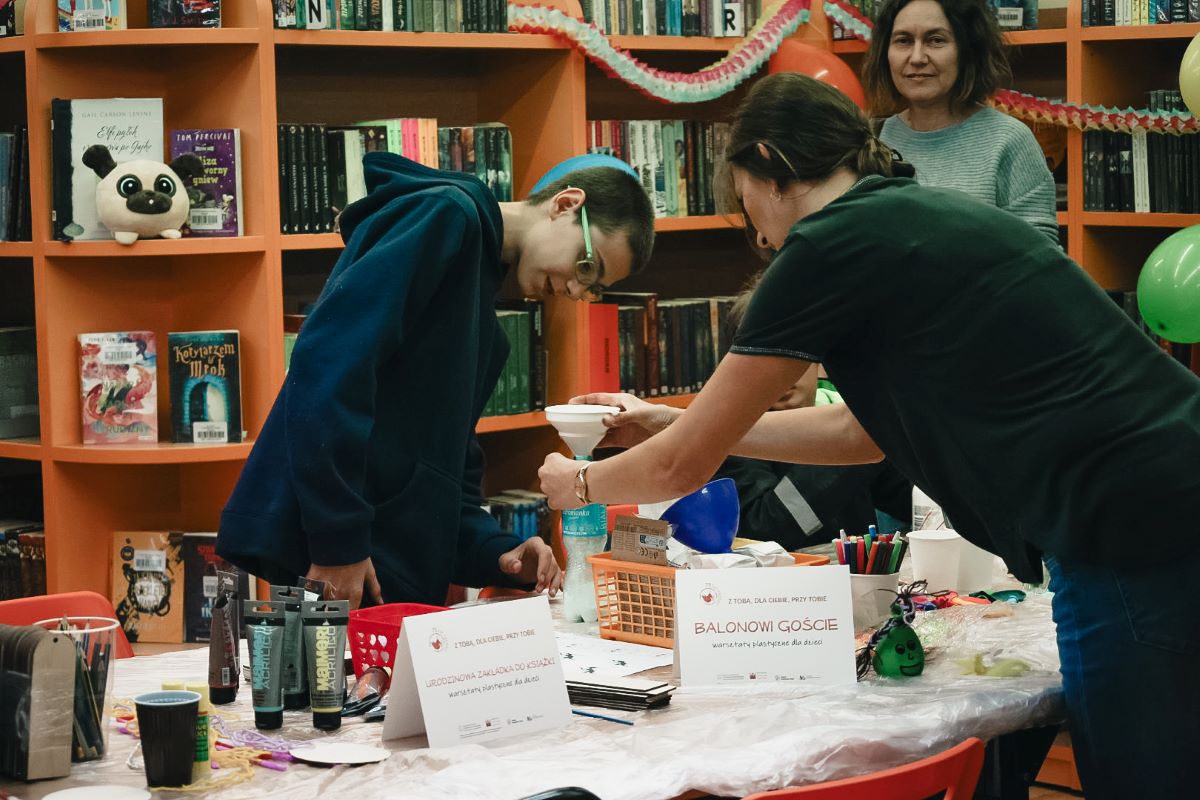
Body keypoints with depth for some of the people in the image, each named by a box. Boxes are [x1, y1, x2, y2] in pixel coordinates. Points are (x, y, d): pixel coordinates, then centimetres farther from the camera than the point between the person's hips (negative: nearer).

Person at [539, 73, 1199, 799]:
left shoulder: (830, 245, -6)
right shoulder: (925, 218, 18)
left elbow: (682, 468, 3)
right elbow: (865, 431, 30)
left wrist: (579, 484, 24)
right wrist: (677, 424, 35)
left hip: (1134, 536, -8)